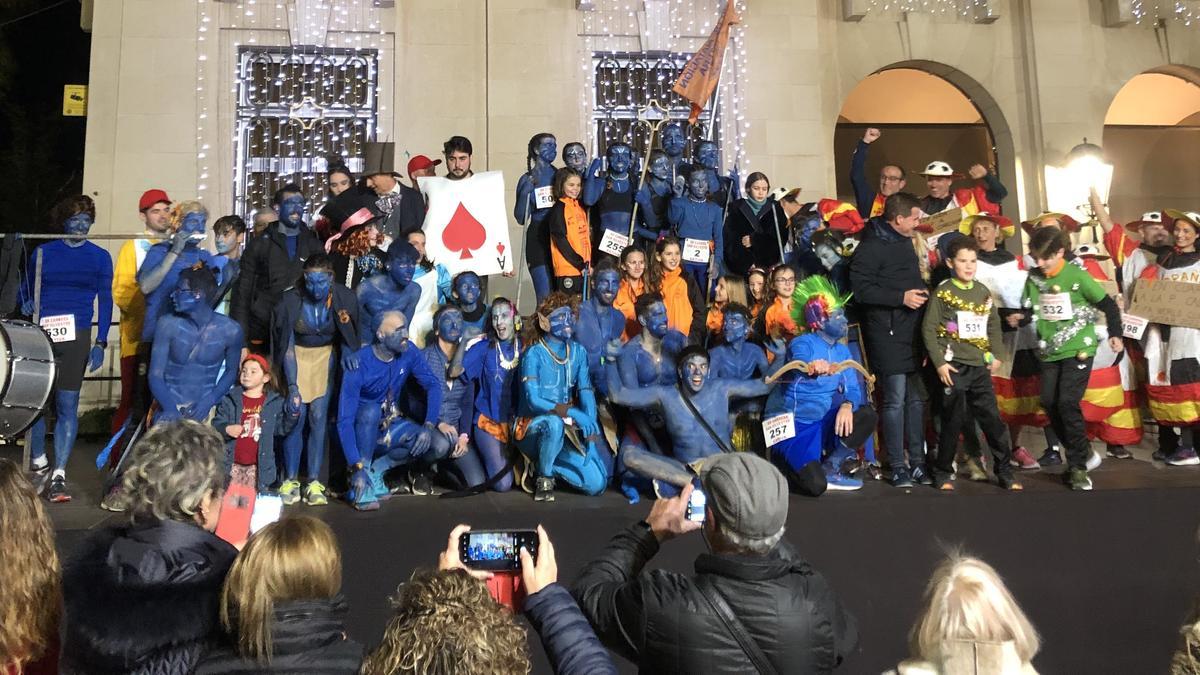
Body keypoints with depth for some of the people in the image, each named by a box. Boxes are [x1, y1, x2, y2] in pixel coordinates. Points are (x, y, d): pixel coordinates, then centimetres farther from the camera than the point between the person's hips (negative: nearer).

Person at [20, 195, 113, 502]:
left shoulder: (100, 257, 7)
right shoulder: (43, 252, 10)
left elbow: (105, 302, 5)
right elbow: (26, 289, 14)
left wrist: (100, 344, -1)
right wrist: (25, 304, -10)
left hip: (76, 338, -1)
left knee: (67, 405, -4)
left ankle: (58, 475, -2)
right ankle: (38, 461, 23)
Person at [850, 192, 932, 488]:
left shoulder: (905, 242, 17)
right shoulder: (872, 246, -10)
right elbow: (861, 289, -18)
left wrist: (921, 290, 13)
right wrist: (901, 297, -19)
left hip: (913, 330, 8)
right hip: (888, 332, -8)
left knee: (917, 398, 10)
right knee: (895, 399, -5)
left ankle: (917, 461, 19)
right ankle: (897, 466, 3)